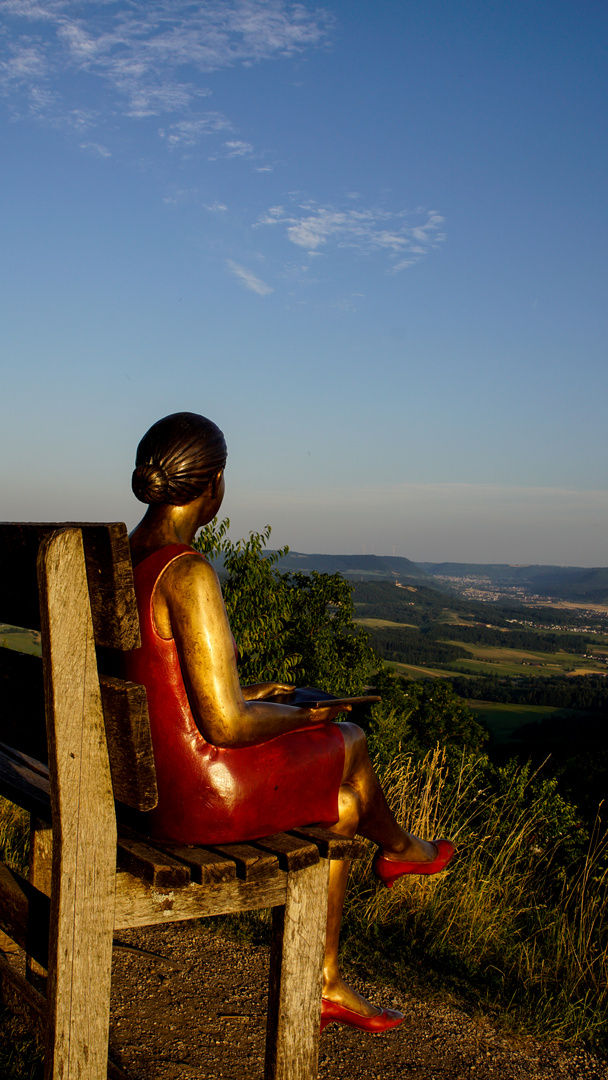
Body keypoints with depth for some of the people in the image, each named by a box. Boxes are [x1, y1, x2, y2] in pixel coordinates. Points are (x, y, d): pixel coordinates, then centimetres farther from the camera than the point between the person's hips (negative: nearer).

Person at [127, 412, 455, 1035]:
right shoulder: (188, 574, -25)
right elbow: (226, 724, -24)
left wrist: (243, 700, 18)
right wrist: (303, 718, -6)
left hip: (145, 782, 8)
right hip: (204, 795, -8)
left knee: (341, 802, 21)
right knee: (349, 742, 16)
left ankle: (325, 982, 31)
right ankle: (395, 847, 49)